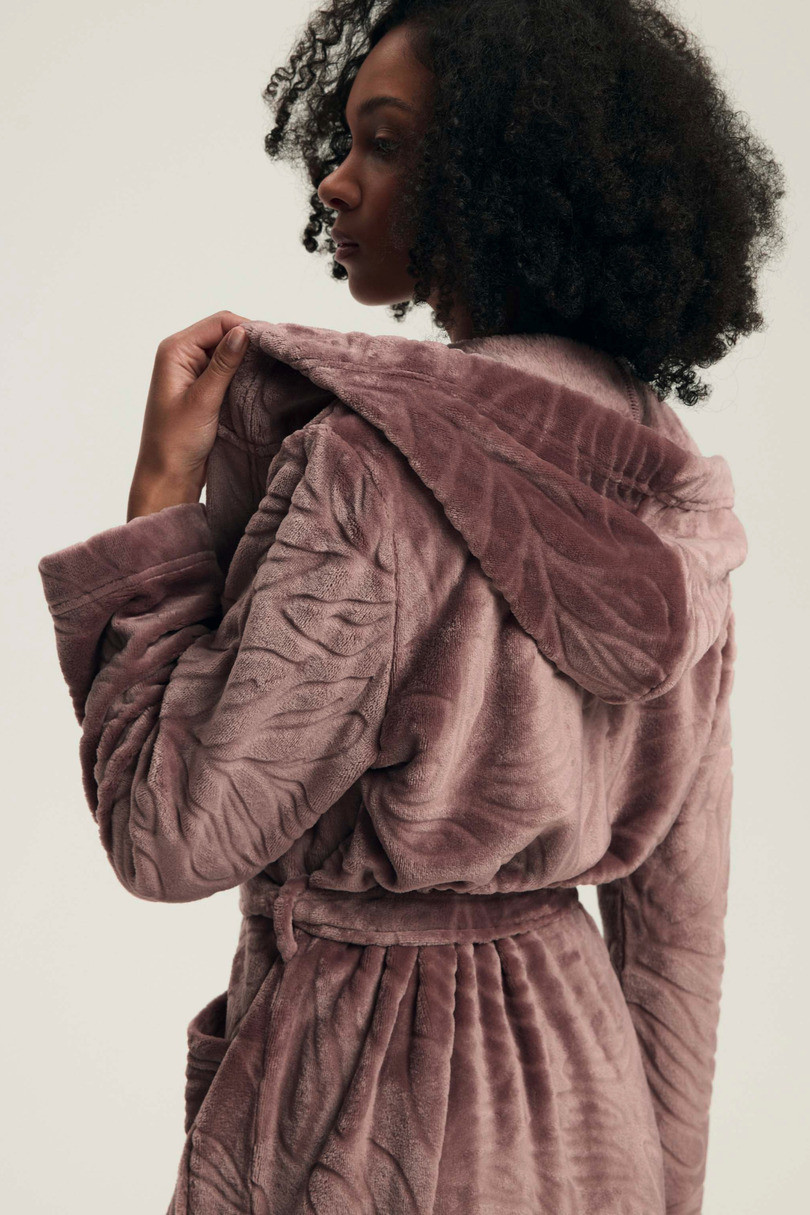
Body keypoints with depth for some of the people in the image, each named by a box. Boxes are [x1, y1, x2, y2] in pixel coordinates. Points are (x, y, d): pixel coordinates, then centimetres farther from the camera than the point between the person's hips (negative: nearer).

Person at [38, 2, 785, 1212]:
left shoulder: (373, 464, -24)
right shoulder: (671, 493, -1)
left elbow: (171, 839, -19)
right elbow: (681, 913, 4)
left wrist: (163, 488, -14)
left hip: (367, 1096, -6)